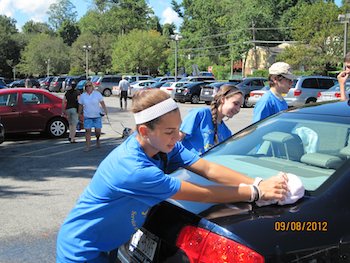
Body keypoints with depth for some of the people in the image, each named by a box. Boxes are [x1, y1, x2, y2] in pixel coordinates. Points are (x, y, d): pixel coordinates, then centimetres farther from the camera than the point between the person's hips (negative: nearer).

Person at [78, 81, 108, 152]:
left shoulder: (97, 94, -1)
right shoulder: (82, 96, 3)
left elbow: (102, 103, 0)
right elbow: (80, 106, 10)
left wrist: (105, 110, -12)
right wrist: (79, 115, 11)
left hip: (97, 115, -1)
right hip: (87, 116, 1)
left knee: (98, 131, 0)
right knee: (87, 131, -4)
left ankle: (97, 139, 33)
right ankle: (88, 146, 3)